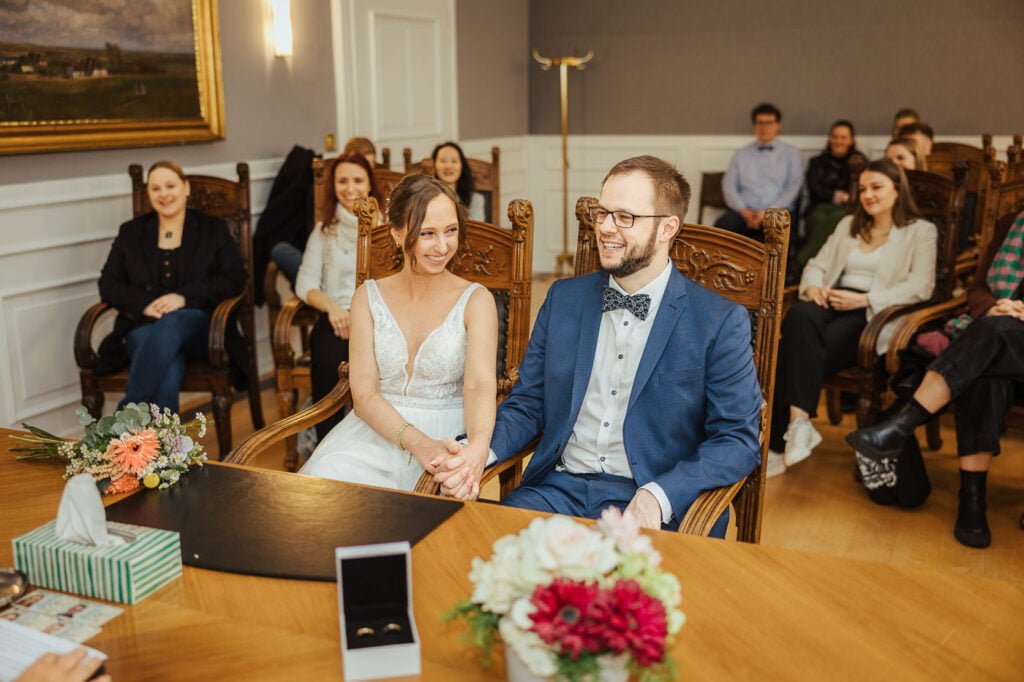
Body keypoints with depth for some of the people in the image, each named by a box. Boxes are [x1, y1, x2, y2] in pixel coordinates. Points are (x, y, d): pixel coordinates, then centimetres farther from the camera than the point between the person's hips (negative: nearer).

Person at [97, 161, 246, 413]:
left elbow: (235, 279, 2)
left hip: (197, 326, -1)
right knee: (167, 374, -35)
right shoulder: (130, 232, 18)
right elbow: (108, 285, 12)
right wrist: (144, 304, -9)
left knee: (170, 324, -40)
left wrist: (185, 296, -12)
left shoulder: (213, 229, 13)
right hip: (144, 326, 1)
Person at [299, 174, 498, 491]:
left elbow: (480, 384, -15)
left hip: (448, 437, -1)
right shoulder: (368, 297, 7)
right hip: (377, 428, 1)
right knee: (332, 472, -30)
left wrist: (477, 447, -39)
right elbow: (364, 394, -2)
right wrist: (416, 442, -22)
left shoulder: (476, 301, 0)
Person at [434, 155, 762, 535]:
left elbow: (739, 440, -5)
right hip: (558, 488, 4)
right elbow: (526, 404, 15)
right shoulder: (563, 298, 11)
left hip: (656, 507, -3)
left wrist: (658, 496, -21)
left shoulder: (721, 322, -2)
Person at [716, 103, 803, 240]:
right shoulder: (741, 155, 19)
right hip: (744, 212, 2)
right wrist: (743, 211, -9)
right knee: (721, 226, -32)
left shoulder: (791, 153, 15)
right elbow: (729, 186, 10)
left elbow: (792, 188, 4)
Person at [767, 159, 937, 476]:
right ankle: (797, 423, -39)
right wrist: (812, 286, -3)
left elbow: (921, 286, -4)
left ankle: (781, 442, -34)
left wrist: (865, 299, -16)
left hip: (874, 316, -4)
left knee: (805, 347, -33)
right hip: (832, 303, 4)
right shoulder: (848, 225, 28)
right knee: (799, 316, -34)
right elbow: (817, 265, 22)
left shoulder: (920, 231, 10)